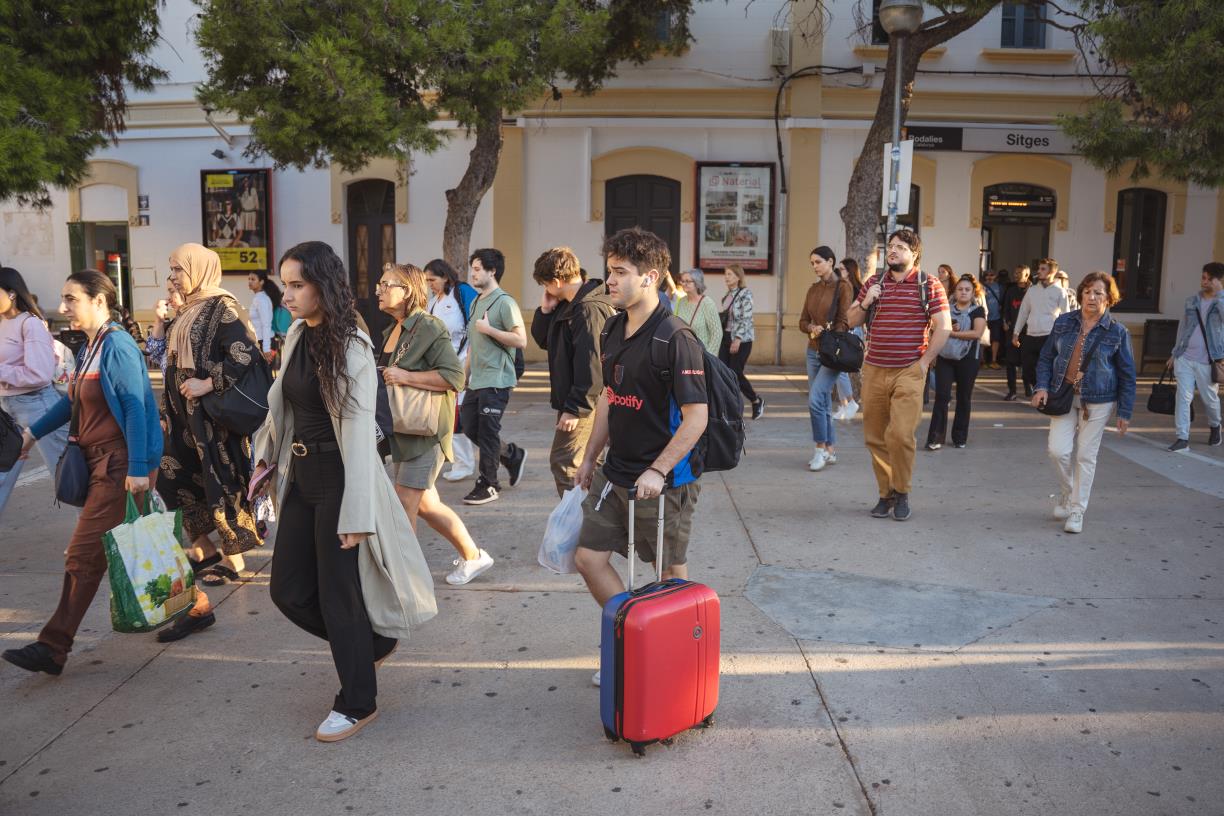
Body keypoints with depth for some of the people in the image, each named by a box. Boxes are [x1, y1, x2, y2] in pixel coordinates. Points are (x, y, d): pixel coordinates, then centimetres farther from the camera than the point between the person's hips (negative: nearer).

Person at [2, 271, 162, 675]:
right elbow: (74, 400, 26)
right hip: (99, 461, 9)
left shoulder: (116, 345, -15)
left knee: (83, 555, -5)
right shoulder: (91, 346, 13)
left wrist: (138, 469, -22)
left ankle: (53, 648, 3)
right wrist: (33, 432, 30)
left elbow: (136, 407, -19)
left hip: (119, 466, -9)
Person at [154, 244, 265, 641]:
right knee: (177, 479, 7)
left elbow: (247, 355, -23)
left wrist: (208, 384, -24)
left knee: (220, 483, 0)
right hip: (185, 416, 9)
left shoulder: (223, 307, -12)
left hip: (214, 414, -9)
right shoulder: (189, 311, 15)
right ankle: (205, 549, 21)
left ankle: (233, 558, 14)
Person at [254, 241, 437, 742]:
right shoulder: (296, 334, 6)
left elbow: (359, 432, -20)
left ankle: (358, 704, 20)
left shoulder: (350, 347, -16)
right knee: (288, 590, 12)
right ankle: (371, 641, 35)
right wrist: (266, 457, 12)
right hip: (300, 477, 8)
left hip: (338, 479, -8)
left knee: (338, 592, 1)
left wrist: (355, 514, -22)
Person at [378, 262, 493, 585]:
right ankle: (473, 556, 29)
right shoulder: (392, 332, 15)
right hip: (403, 430, 10)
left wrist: (405, 377, -23)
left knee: (404, 503, -7)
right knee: (425, 504, 14)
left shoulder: (429, 328, -14)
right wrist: (381, 378, 9)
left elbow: (454, 376, -22)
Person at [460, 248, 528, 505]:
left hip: (495, 380, -9)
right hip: (476, 380, 9)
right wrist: (465, 374, 21)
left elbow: (521, 340, -18)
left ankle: (487, 486, 10)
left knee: (488, 434, -2)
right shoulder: (476, 303, 16)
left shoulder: (504, 302, -11)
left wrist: (489, 329, -17)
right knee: (469, 427, 11)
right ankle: (512, 455, 28)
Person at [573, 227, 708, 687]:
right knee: (588, 558, 9)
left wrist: (657, 472, -23)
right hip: (614, 474, 8)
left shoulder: (675, 338, -18)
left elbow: (696, 416, -20)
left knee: (671, 572, 9)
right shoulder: (613, 331, 6)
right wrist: (589, 458, 18)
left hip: (664, 481, -8)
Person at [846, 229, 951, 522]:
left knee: (901, 435, -15)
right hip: (874, 370, 4)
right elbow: (852, 321, 15)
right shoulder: (873, 283, 13)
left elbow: (944, 327, -1)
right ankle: (886, 494, 19)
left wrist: (924, 362, -7)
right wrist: (865, 303, -4)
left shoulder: (929, 285, 2)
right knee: (875, 437, 5)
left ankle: (901, 493, 5)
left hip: (908, 372, -4)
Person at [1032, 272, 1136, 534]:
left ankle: (1077, 511, 16)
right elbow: (1046, 358, 9)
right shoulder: (1064, 323, 3)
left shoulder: (1117, 332, -3)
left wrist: (1125, 412, -2)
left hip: (1098, 401, -1)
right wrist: (1042, 387, -7)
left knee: (1085, 456, 3)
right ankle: (1066, 493, 21)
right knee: (1058, 450, -8)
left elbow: (1127, 375, 1)